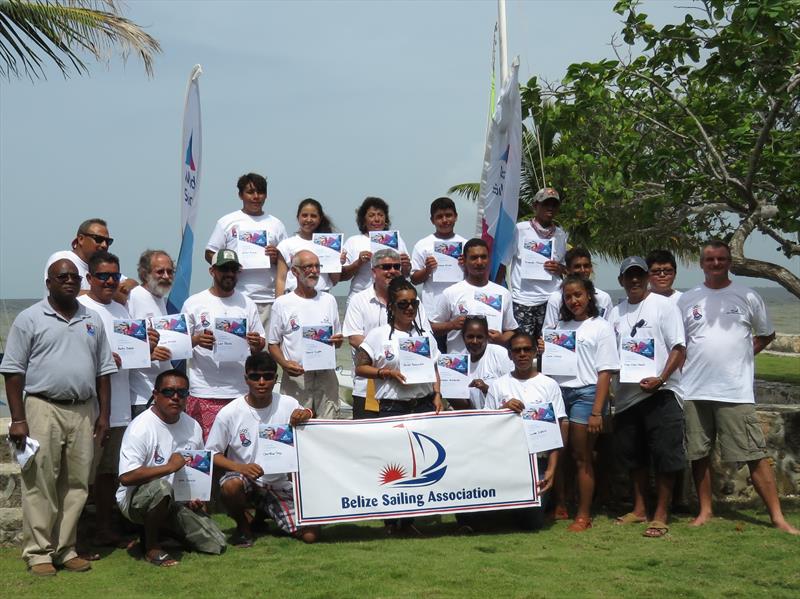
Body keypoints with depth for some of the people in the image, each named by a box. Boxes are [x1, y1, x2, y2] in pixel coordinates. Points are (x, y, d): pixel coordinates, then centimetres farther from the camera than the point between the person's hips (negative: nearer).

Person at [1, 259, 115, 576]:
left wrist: (103, 414, 10)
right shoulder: (30, 319, 1)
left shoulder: (93, 320, 13)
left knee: (76, 484, 6)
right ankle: (38, 553, 5)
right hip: (43, 409, -4)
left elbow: (103, 370, 16)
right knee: (40, 484, -2)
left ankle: (65, 549, 15)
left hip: (84, 412, 4)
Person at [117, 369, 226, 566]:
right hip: (136, 500, -6)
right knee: (161, 488, -40)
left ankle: (161, 528, 17)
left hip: (177, 501, 6)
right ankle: (152, 547, -14)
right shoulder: (141, 427, -18)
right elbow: (126, 477, -29)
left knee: (217, 544, -6)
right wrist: (169, 467, -31)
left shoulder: (193, 427, 4)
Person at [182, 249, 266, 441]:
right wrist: (196, 340, -14)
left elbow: (261, 344, 14)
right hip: (204, 393, -2)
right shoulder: (193, 303, 5)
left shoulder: (247, 304, 13)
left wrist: (257, 343, -9)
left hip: (241, 391, 2)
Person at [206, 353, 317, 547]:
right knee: (231, 485, -38)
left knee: (310, 534, -12)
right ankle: (243, 525, -3)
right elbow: (212, 454, -6)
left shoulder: (288, 405, -7)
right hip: (244, 476, -2)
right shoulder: (229, 413, -12)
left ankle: (264, 515, 20)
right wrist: (239, 467, -25)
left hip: (279, 484, 2)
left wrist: (306, 415, -30)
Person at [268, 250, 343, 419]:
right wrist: (285, 364, -16)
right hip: (295, 375, -3)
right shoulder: (282, 304, 2)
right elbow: (273, 344, 3)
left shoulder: (329, 300, 12)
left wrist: (337, 341, -6)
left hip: (326, 375, 3)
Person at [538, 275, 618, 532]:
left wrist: (597, 411, -13)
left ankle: (583, 515, 7)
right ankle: (560, 506, 16)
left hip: (585, 393, -4)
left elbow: (605, 372, -5)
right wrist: (544, 351, 0)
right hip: (558, 392, 4)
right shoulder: (560, 326, 16)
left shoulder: (601, 327, 1)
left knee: (582, 457, 0)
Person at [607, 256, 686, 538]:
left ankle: (661, 514, 4)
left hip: (660, 393, -5)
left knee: (664, 454, -4)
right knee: (633, 454, 14)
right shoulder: (616, 312, 12)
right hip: (627, 394, 6)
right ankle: (639, 508, 27)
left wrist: (661, 379, -19)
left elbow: (679, 348, -7)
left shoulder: (664, 306, -3)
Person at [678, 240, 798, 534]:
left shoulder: (748, 297, 5)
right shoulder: (686, 300, 8)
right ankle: (705, 511, 21)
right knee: (699, 454, 9)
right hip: (694, 390, 2)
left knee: (756, 454, -3)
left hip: (736, 391, -2)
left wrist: (744, 354, 4)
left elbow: (766, 334, 17)